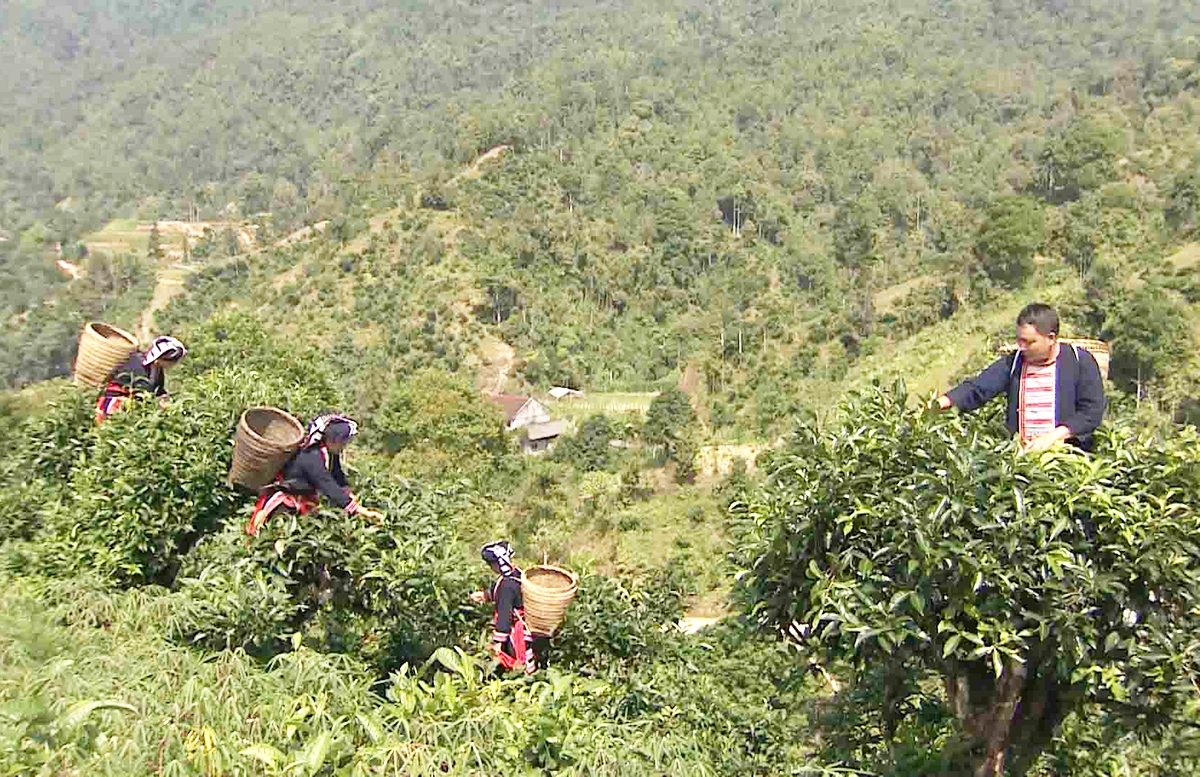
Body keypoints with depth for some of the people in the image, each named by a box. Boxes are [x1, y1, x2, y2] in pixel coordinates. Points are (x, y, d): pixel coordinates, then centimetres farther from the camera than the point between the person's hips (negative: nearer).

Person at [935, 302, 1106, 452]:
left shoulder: (1080, 362, 2)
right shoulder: (1013, 362, 9)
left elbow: (1093, 411, -2)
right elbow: (976, 389, -2)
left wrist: (1053, 436, -14)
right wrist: (940, 403, -19)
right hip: (1020, 454, 3)